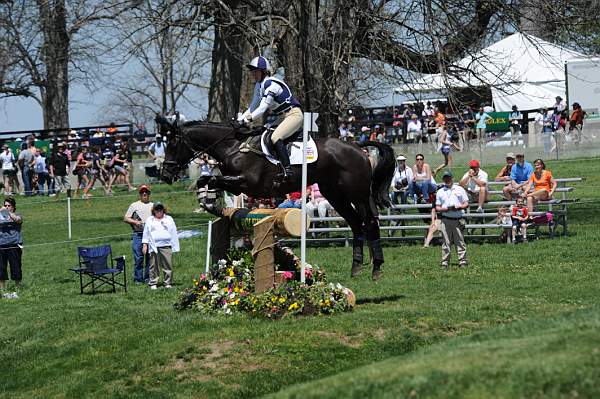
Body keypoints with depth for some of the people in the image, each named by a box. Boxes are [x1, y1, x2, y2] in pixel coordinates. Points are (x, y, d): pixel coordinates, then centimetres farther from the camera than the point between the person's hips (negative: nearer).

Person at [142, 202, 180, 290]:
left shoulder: (169, 219, 14)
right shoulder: (149, 220, 15)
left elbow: (174, 233, 14)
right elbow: (146, 233, 16)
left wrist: (175, 247, 9)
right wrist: (145, 245, 7)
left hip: (166, 246, 0)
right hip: (154, 246, 0)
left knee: (168, 265, -4)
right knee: (154, 266, 0)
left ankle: (168, 283, 3)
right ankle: (153, 283, 7)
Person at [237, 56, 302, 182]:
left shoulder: (270, 84, -19)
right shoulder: (259, 86, 10)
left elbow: (263, 107, -27)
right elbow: (253, 107, 17)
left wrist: (249, 118, -36)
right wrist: (238, 120, 8)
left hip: (294, 114, -11)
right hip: (282, 117, 11)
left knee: (275, 137, -29)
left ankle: (288, 170, -36)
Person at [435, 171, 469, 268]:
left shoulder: (460, 189, 11)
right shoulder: (440, 192, 14)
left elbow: (466, 204, 8)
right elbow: (437, 208, 11)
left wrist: (458, 207, -12)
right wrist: (446, 209, -9)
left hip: (458, 219, -1)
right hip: (445, 219, 1)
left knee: (460, 241, -2)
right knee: (446, 242, 1)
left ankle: (462, 261, -1)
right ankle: (445, 262, 4)